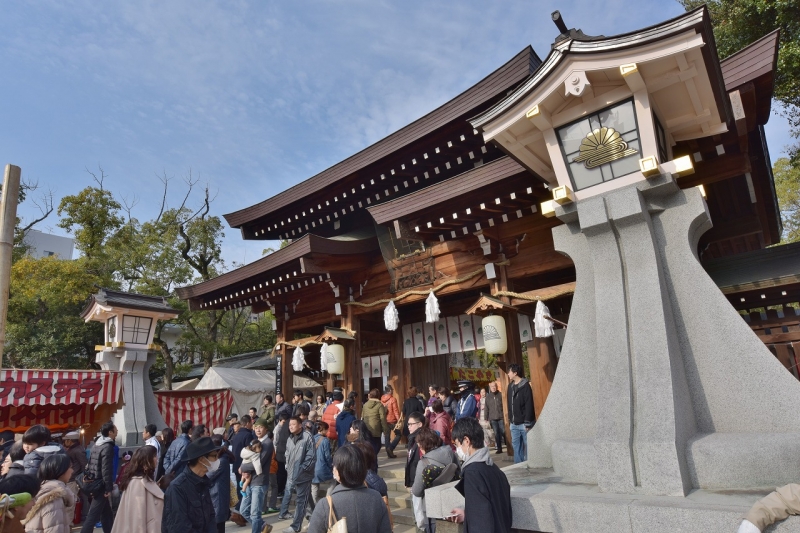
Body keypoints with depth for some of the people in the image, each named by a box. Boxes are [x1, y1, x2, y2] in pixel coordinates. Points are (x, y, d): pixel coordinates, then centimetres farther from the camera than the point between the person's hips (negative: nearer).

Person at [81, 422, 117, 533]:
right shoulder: (108, 447, -16)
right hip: (101, 485, -9)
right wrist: (109, 488, -16)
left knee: (106, 513, 16)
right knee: (93, 515, -3)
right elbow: (106, 469, -20)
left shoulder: (96, 444, 11)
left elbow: (90, 464, 15)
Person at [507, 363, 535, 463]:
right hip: (514, 423, 7)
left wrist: (527, 423, -16)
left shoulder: (525, 385, -9)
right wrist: (510, 419, 12)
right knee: (516, 446, 8)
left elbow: (529, 405, -13)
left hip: (523, 423, -6)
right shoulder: (510, 386, 12)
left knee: (527, 446, 1)